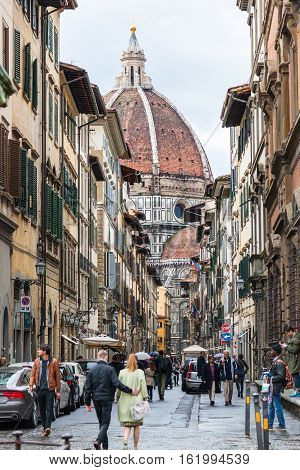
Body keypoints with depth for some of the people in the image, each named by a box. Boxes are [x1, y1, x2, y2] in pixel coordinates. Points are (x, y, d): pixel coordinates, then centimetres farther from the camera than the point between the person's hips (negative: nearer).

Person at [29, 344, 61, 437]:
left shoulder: (54, 362, -1)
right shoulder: (37, 361, 9)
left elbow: (57, 376, 1)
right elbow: (33, 374, 10)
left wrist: (58, 391, 1)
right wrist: (31, 385, -6)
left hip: (50, 389, -4)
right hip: (40, 389, 4)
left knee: (49, 409, -11)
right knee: (42, 409, 10)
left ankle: (48, 427, -19)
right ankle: (44, 427, 21)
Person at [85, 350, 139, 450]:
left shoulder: (91, 370, 4)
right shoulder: (110, 369, -10)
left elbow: (88, 388, 4)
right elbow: (117, 384, -19)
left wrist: (88, 403, 8)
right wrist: (130, 391, -13)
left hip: (96, 399, 4)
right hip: (106, 399, -4)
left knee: (101, 422, 14)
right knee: (105, 422, -1)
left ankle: (105, 446, 15)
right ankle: (99, 440, -22)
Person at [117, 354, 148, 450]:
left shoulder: (122, 372, -2)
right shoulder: (140, 373, -6)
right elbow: (143, 387, -4)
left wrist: (118, 398, 14)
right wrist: (146, 399, 3)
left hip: (125, 401, 1)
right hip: (137, 401, -1)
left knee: (127, 425, 5)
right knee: (136, 425, 12)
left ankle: (125, 442, -20)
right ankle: (135, 447, 17)